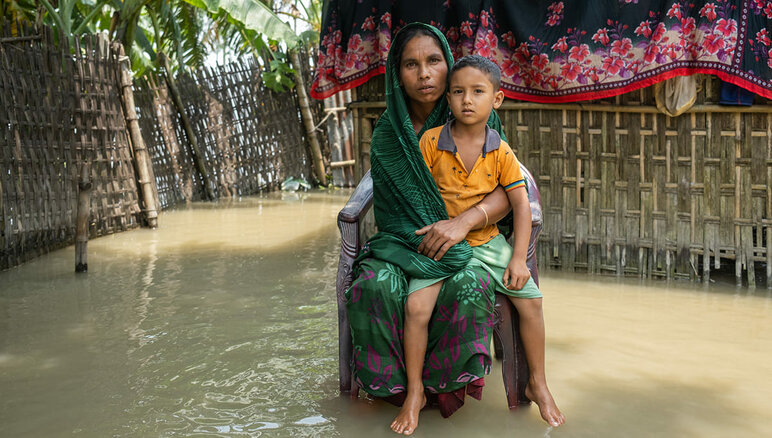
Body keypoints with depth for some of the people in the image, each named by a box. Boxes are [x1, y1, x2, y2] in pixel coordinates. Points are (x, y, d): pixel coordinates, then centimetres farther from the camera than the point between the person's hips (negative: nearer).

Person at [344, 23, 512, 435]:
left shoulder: (476, 123, -2)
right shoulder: (387, 133, 2)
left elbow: (507, 191, -9)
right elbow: (392, 210, 5)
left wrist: (465, 220, -27)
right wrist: (431, 237, -12)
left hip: (469, 242, -1)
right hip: (403, 243, 1)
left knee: (469, 287, -34)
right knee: (376, 286, -31)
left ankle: (443, 383, -10)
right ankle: (401, 385, -9)